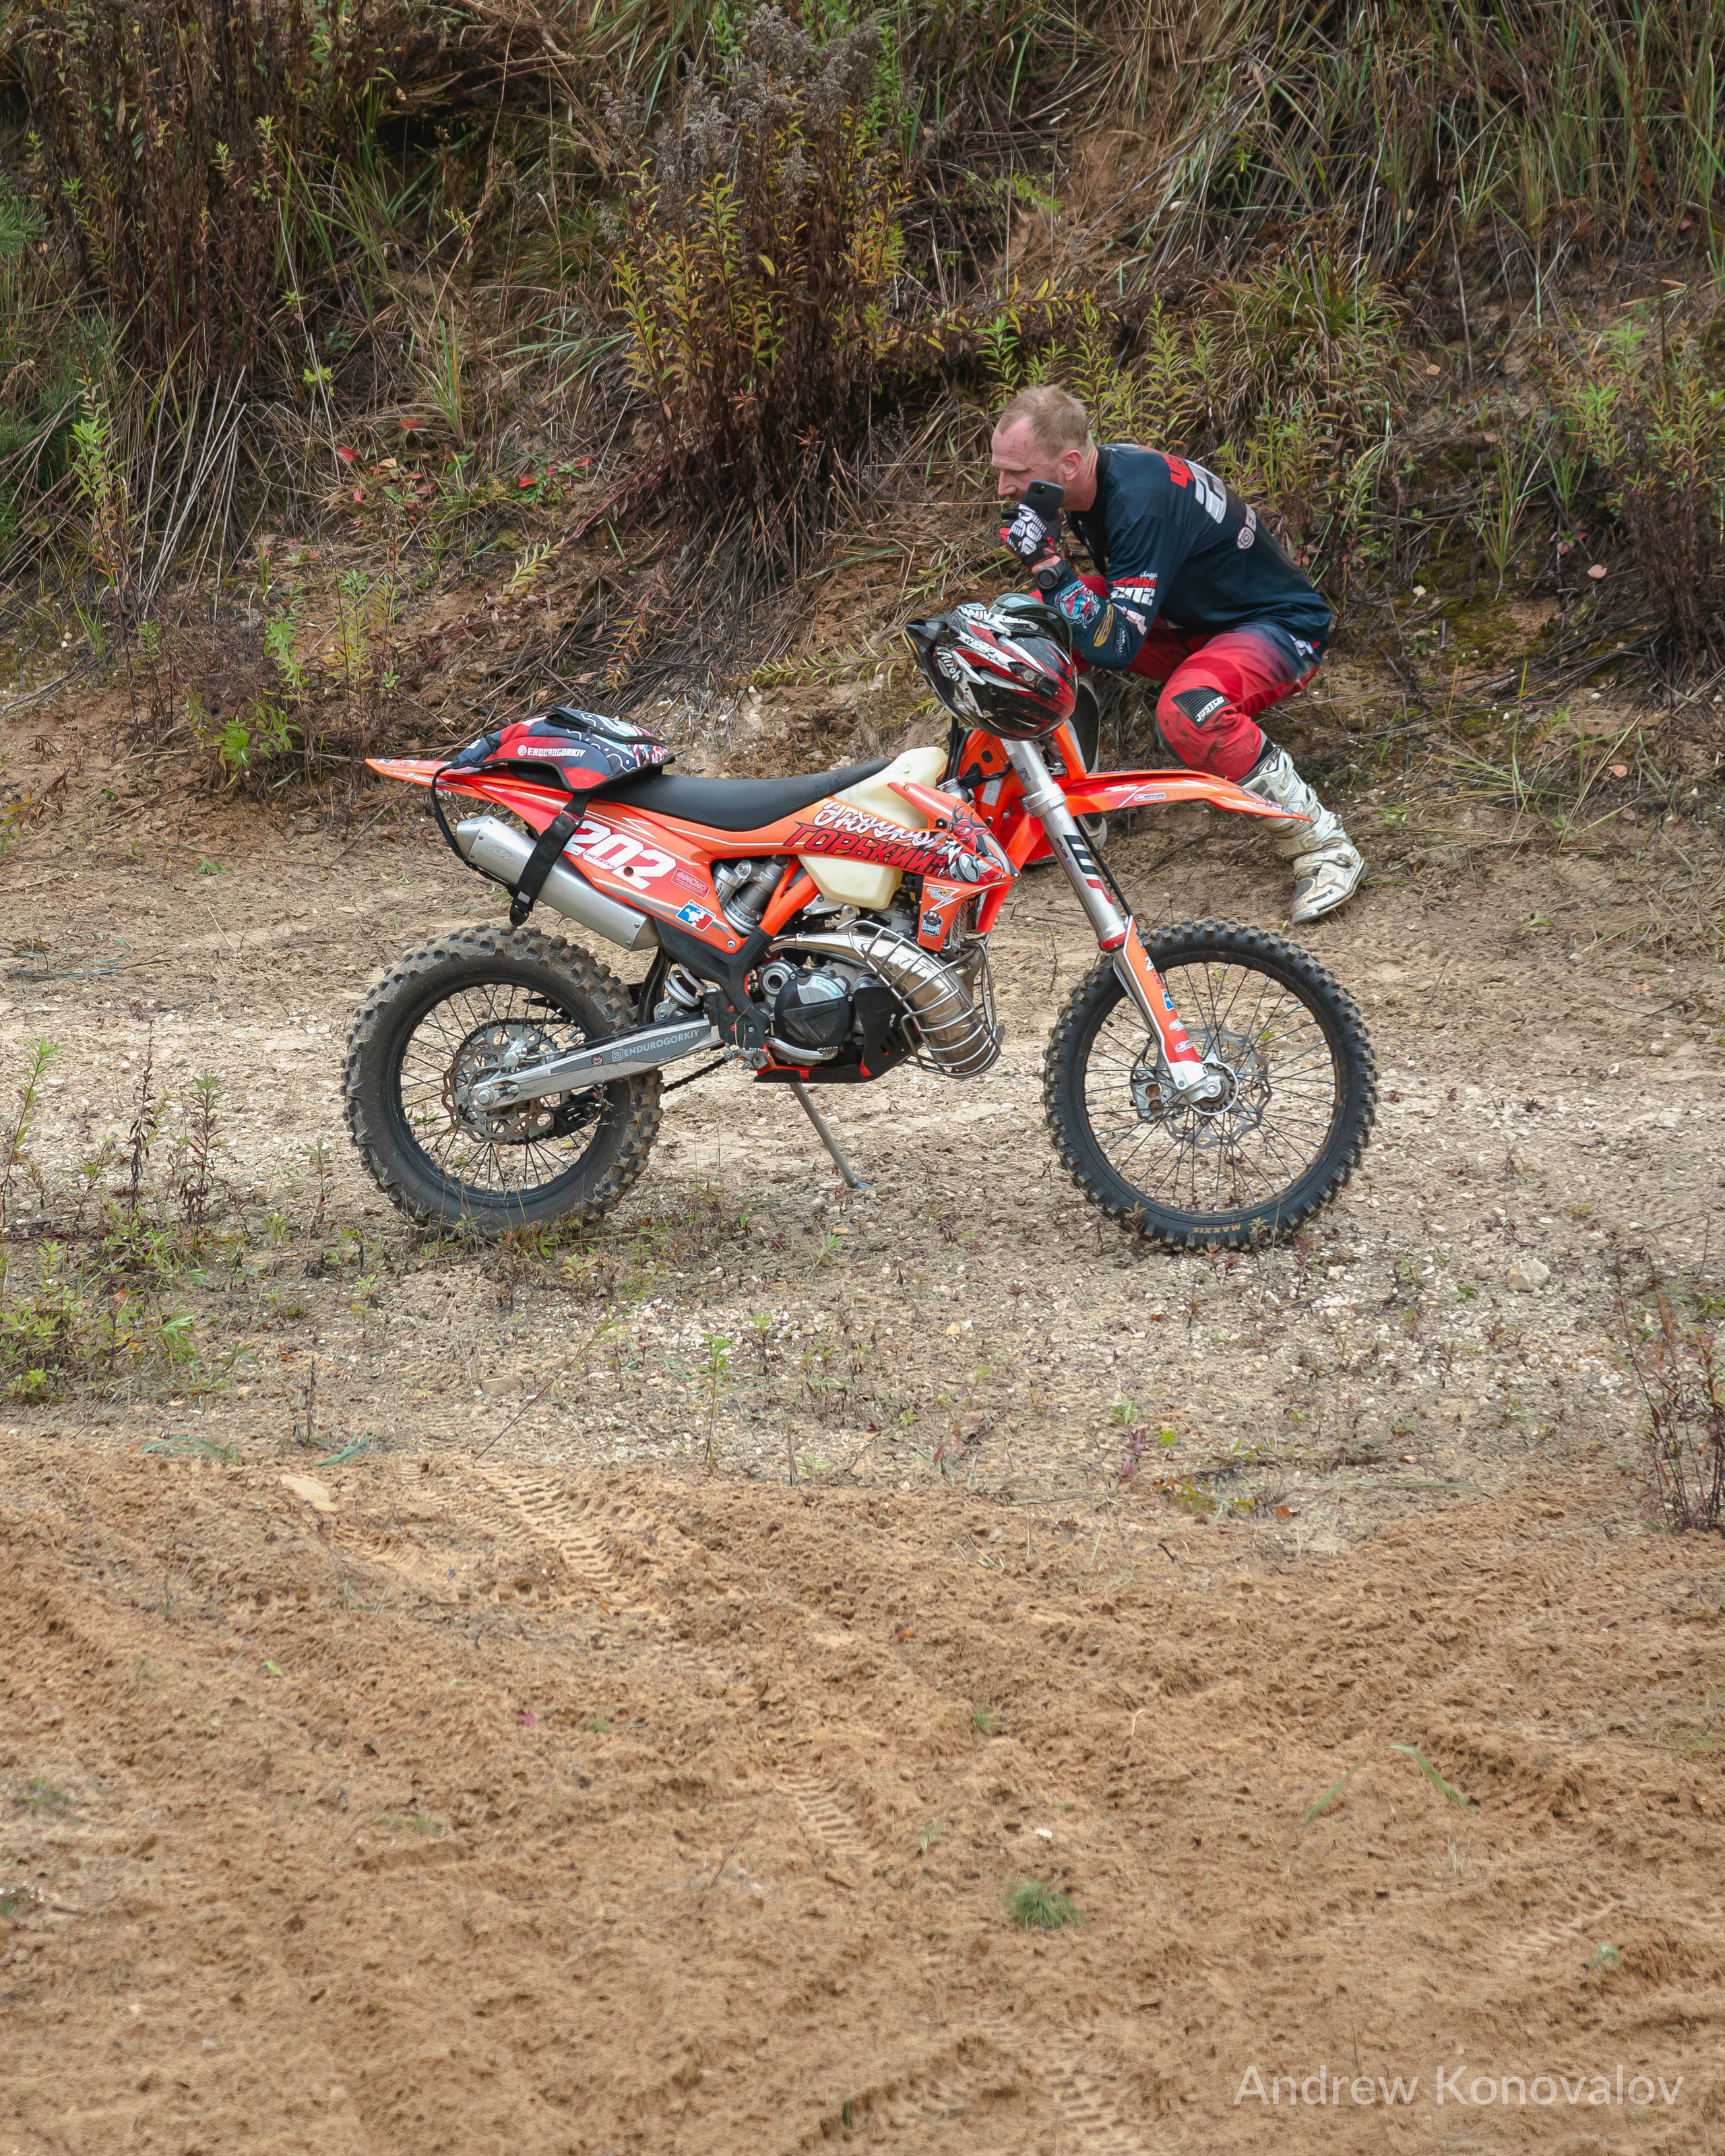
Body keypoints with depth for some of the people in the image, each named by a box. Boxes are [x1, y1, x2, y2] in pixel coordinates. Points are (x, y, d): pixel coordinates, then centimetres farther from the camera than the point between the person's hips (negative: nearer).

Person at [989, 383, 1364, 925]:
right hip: (1190, 621, 9)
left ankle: (1324, 848, -24)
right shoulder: (1098, 477, -5)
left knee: (1188, 710, -40)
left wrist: (1047, 563, -36)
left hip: (1277, 628, -9)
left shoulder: (1143, 500, -32)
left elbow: (1117, 646, -34)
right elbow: (1114, 599, 14)